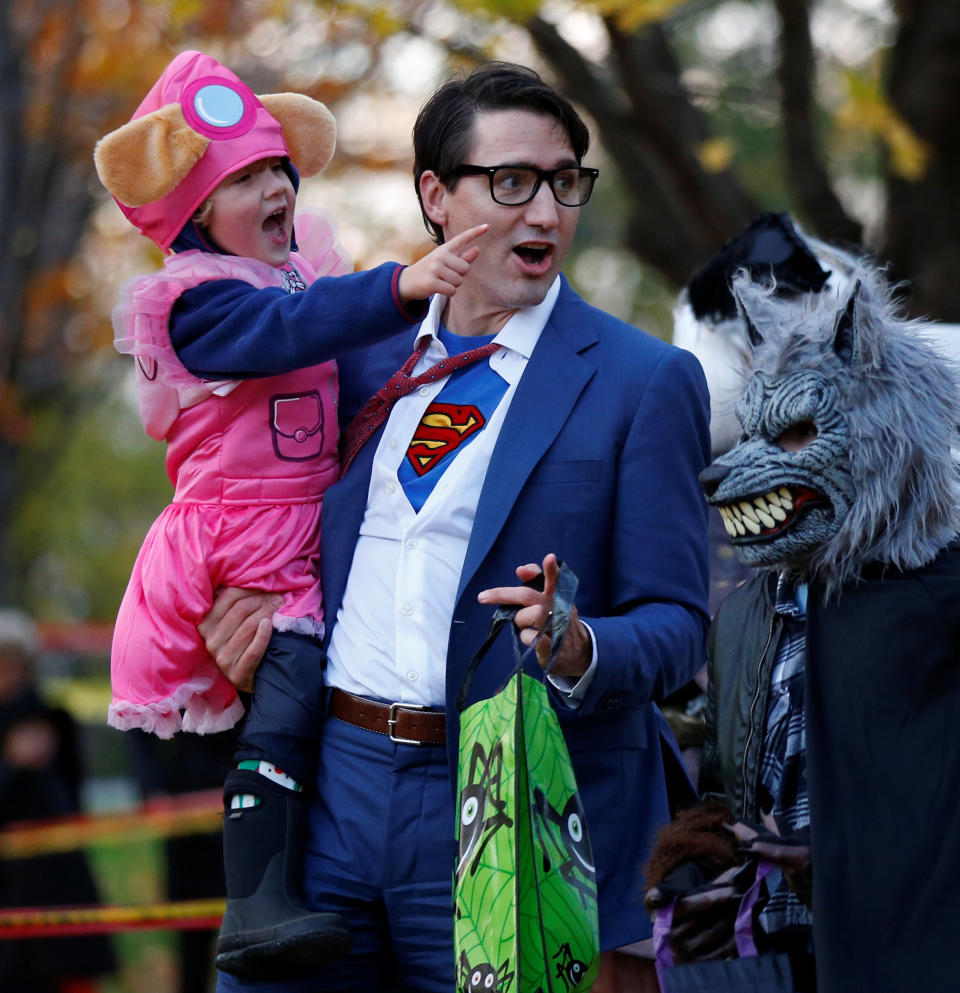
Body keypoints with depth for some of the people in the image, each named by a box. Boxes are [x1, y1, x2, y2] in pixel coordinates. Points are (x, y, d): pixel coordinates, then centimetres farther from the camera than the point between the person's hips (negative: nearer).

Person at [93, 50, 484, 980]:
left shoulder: (306, 264, 15)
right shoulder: (199, 300, -12)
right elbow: (289, 327, -32)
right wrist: (401, 285, -43)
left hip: (318, 535, 9)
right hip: (246, 541, -9)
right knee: (285, 703, -20)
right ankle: (253, 909, -24)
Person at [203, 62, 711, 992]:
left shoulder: (648, 381, -2)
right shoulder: (365, 350, 13)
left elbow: (674, 625, -4)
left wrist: (578, 650, -24)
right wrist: (243, 597, 6)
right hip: (329, 784, 4)